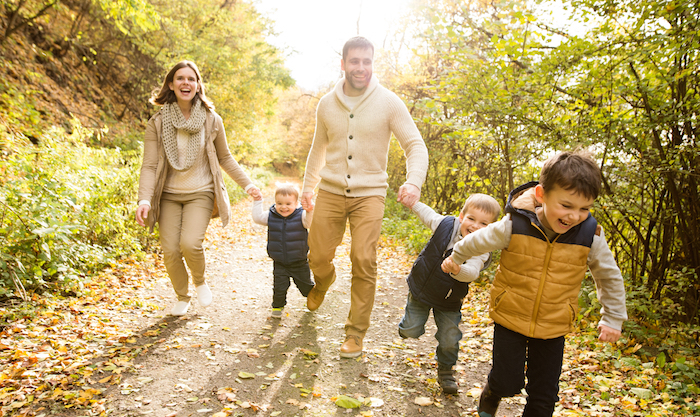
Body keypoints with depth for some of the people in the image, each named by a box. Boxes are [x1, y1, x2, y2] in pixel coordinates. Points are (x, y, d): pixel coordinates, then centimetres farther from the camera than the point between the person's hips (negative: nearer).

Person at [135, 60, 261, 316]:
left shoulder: (212, 121, -2)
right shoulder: (157, 123, -5)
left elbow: (224, 158, 10)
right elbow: (149, 166, -9)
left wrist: (246, 183, 3)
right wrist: (144, 199, -23)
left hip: (200, 194, -1)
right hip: (169, 195, 1)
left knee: (190, 244, -22)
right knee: (170, 250, -6)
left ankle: (200, 281, 13)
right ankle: (182, 297, 24)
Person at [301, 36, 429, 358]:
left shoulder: (388, 102, -5)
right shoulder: (327, 104, 6)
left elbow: (415, 145, -6)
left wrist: (414, 181, -24)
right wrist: (307, 185, 21)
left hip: (369, 194, -3)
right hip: (330, 191, 3)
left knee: (364, 261, -11)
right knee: (318, 257, 5)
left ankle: (356, 332, 6)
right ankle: (322, 284, 43)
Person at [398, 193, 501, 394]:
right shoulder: (445, 224, -15)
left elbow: (472, 272, -40)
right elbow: (426, 213, 7)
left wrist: (457, 269, -60)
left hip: (448, 303, -1)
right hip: (420, 289, 1)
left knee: (449, 340, 0)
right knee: (412, 331, 8)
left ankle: (446, 371, 29)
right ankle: (410, 322, 46)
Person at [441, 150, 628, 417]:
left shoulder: (591, 235, -14)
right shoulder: (516, 225, -20)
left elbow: (610, 277, 3)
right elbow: (478, 241, -1)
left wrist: (613, 318, 8)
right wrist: (456, 257, 14)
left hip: (553, 328, 2)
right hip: (510, 317, -2)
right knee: (509, 383, 4)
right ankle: (491, 394, 39)